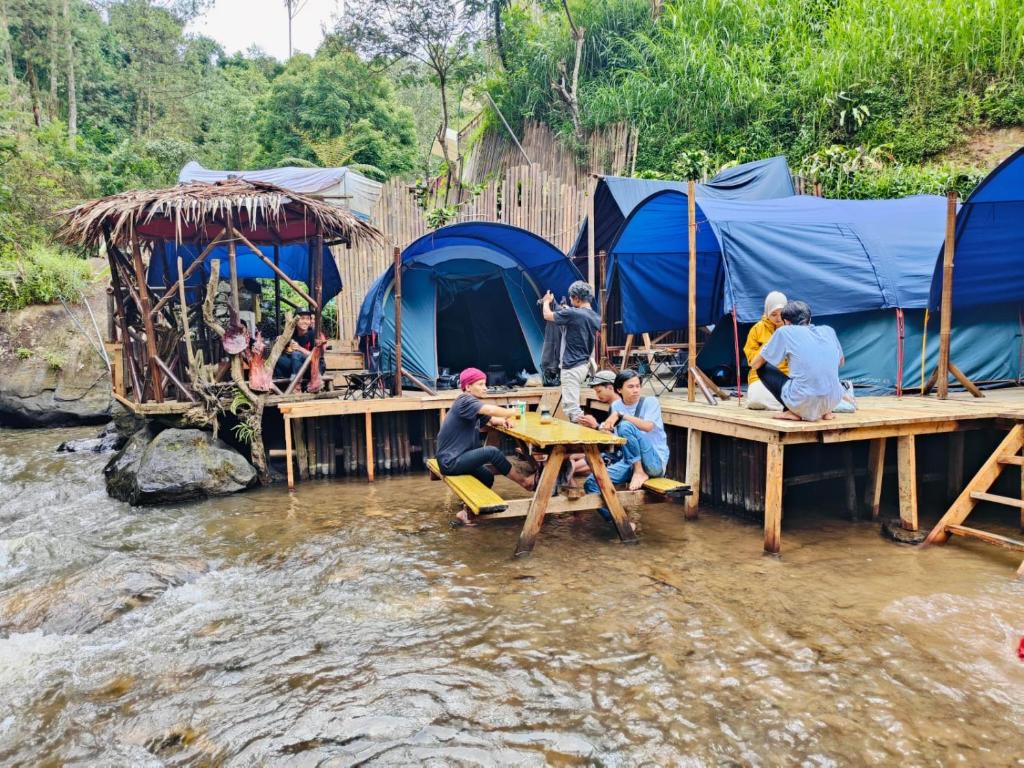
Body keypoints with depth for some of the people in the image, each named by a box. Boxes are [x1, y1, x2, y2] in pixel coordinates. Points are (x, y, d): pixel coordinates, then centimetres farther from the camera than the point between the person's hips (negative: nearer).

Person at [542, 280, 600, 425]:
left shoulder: (572, 314, -17)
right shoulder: (596, 318, 6)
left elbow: (547, 315, -3)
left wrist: (547, 301, 20)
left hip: (571, 366, -9)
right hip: (584, 365, 9)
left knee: (571, 407, -8)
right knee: (570, 403, 19)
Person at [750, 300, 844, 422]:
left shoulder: (784, 332, 1)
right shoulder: (828, 330, 12)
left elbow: (755, 364, 8)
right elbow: (841, 362, 30)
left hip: (803, 403, -5)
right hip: (832, 402, 5)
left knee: (763, 368, 15)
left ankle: (793, 412, 4)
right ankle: (825, 411, 20)